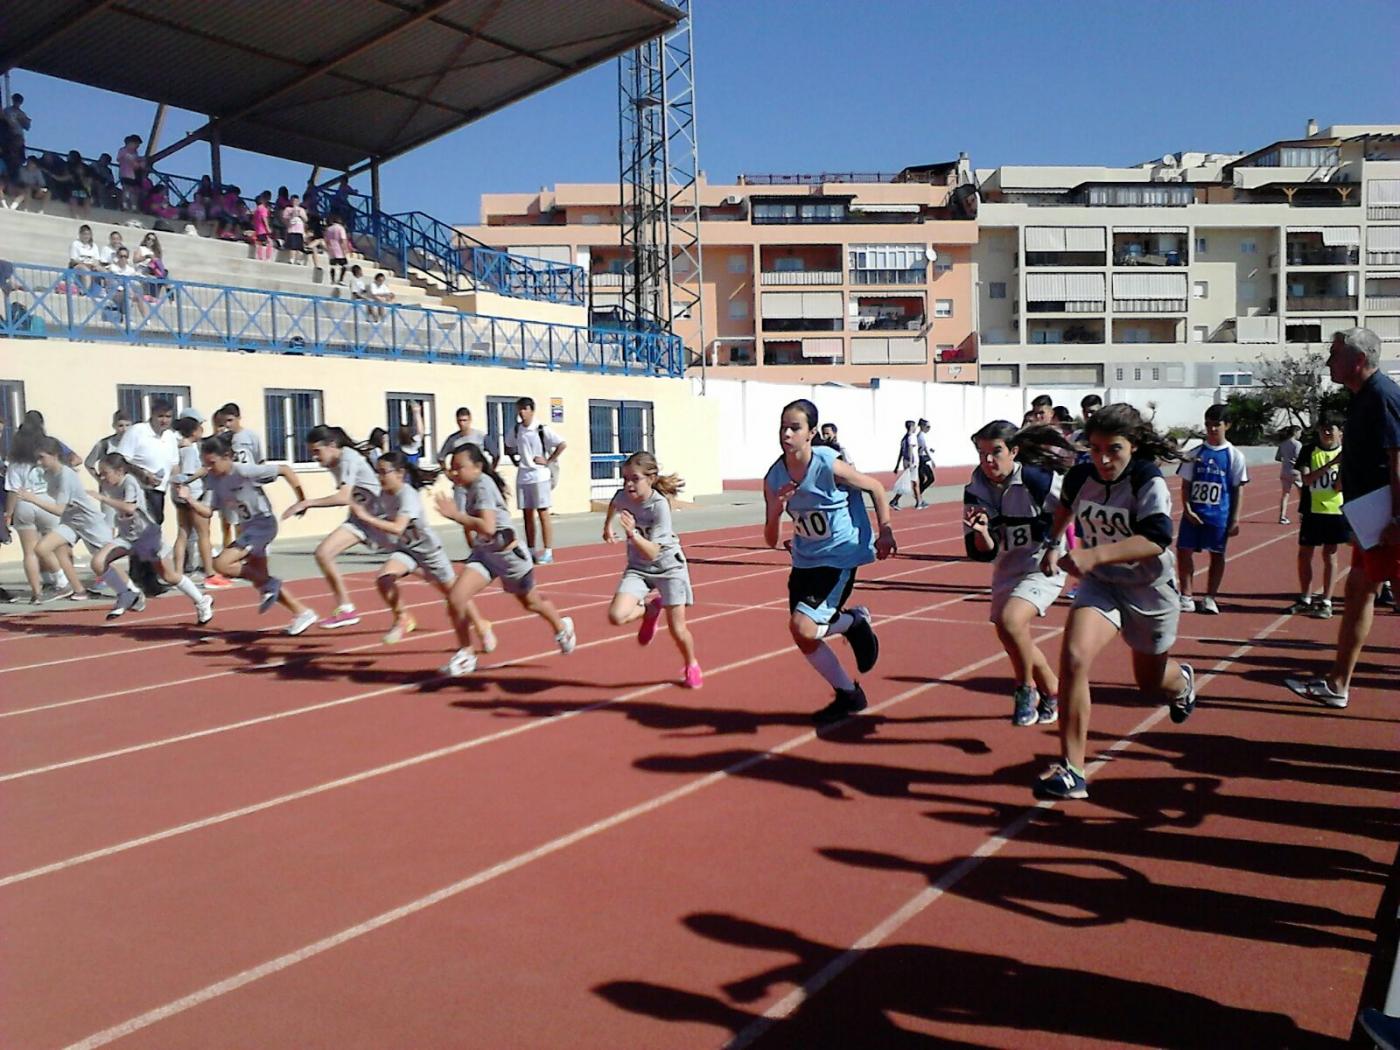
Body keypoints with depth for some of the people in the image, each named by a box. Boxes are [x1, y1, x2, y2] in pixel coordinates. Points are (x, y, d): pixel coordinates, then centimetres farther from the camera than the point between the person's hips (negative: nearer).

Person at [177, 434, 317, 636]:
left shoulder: (245, 471, -19)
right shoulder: (213, 480, 2)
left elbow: (284, 469, -13)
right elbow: (207, 512, -2)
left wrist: (302, 499, -11)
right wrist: (188, 499, -19)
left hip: (262, 523, -9)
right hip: (246, 528, 9)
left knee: (221, 564, -21)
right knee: (259, 581, 15)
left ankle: (268, 584, -4)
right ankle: (301, 613, 25)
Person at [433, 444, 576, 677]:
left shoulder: (483, 486, -24)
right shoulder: (473, 486, 2)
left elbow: (488, 527, -37)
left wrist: (455, 515, -39)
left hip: (508, 553, -7)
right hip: (483, 553, 7)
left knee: (530, 602, 17)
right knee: (456, 598, -15)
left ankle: (562, 627, 49)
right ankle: (466, 654, 0)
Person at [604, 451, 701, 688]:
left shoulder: (660, 506, -27)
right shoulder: (623, 496, -13)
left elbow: (652, 553, -31)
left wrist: (632, 534, -45)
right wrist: (608, 526, 24)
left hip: (668, 565, -4)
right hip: (638, 568, 4)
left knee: (677, 629, -3)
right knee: (616, 616, -20)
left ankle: (691, 666, 29)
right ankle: (649, 608, 14)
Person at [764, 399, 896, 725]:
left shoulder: (829, 467, -22)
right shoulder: (774, 478, -8)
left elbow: (876, 488, -5)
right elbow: (771, 540, -5)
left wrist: (885, 533, -5)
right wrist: (775, 510, -23)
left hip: (840, 558, -6)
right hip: (805, 561, 6)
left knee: (802, 626, -21)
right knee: (803, 637, 7)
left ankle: (854, 621, 10)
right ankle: (849, 695, 28)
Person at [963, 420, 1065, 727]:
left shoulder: (1038, 481, -20)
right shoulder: (976, 492, -6)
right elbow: (981, 553, -7)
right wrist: (982, 533, -26)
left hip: (1043, 567, -6)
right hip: (1006, 572, 6)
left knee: (1009, 621, -28)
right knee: (1015, 640, 16)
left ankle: (1026, 690, -3)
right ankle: (1053, 692, 43)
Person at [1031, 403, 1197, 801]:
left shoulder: (1149, 482, -24)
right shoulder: (1080, 475, -10)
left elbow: (1157, 539, -42)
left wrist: (1094, 555, -52)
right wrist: (1052, 543, 11)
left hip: (1150, 589, -2)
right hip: (1100, 584, 3)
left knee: (1150, 681, 18)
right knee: (1073, 657, -25)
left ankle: (1182, 681, 60)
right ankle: (1072, 770, -19)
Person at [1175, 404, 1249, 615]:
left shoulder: (1234, 455, -1)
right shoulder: (1195, 453, 3)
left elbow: (1237, 489, 1)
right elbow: (1185, 484, 5)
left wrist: (1235, 519, -3)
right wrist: (1187, 509, -8)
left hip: (1219, 515, -1)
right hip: (1193, 513, 2)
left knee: (1217, 555, 6)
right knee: (1184, 551, -2)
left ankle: (1209, 598, 17)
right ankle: (1186, 597, 8)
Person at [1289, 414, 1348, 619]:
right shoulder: (1308, 450, -1)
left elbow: (1340, 487, -6)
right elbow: (1306, 479, -14)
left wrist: (1343, 465, -23)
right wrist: (1331, 463, -22)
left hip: (1335, 510, -1)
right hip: (1311, 511, 1)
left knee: (1330, 555, 3)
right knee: (1304, 554, 6)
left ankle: (1326, 602, 9)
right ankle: (1305, 599, 20)